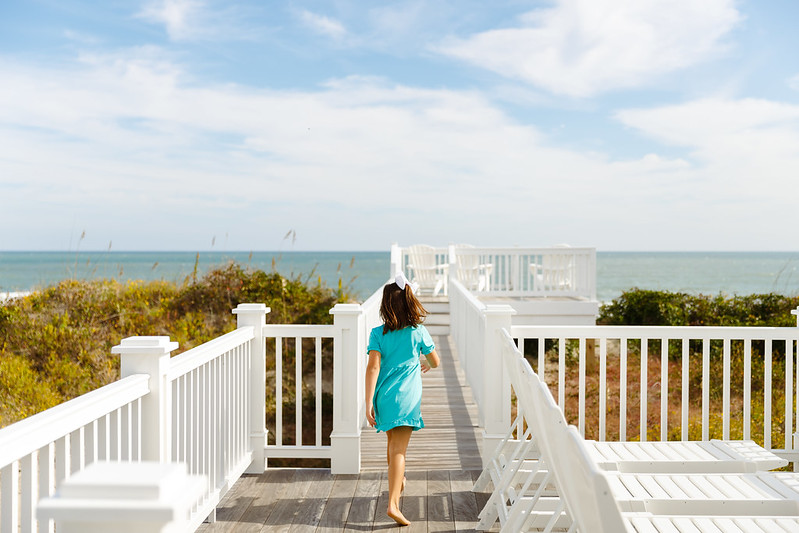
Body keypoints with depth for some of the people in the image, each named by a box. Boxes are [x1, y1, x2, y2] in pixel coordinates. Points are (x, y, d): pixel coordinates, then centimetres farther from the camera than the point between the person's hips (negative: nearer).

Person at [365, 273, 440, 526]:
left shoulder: (378, 333, -4)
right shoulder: (418, 332, -4)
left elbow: (373, 367, -13)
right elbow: (435, 362, 9)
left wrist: (368, 403, -13)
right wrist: (425, 365, 33)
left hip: (383, 396, 3)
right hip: (407, 399, -2)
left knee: (392, 443, 25)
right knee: (398, 450, -4)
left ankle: (398, 481, 47)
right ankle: (393, 503, -14)